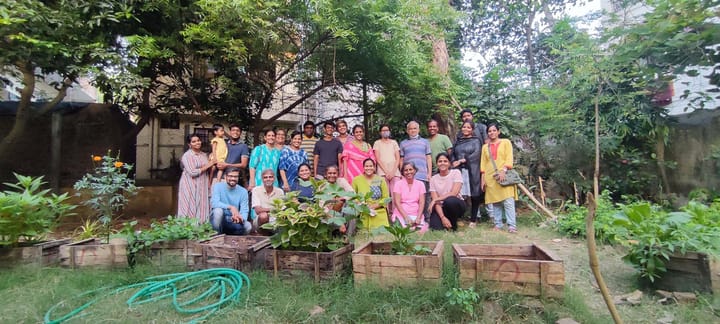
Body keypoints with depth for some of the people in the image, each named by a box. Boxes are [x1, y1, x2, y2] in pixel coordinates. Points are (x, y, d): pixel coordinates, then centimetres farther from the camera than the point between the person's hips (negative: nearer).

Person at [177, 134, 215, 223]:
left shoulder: (204, 155, 12)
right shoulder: (187, 155, -6)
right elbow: (192, 172, -16)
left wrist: (209, 186, 9)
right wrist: (207, 166, -11)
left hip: (202, 187, 5)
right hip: (190, 187, -5)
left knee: (202, 209, 3)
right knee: (190, 209, -2)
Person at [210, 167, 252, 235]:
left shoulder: (243, 191, -2)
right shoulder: (218, 186, -6)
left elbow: (244, 210, -11)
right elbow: (214, 203, -22)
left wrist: (241, 218, -34)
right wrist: (230, 207, -36)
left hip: (234, 221, 1)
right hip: (218, 220, -1)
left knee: (248, 226, -27)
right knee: (218, 210, -33)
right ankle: (218, 234, -10)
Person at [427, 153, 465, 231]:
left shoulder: (456, 172, -4)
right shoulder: (433, 179, 1)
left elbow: (454, 193, -16)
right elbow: (435, 200, -9)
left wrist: (435, 200, -15)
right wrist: (442, 217, -22)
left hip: (456, 204, -1)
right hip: (441, 208, 1)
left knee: (449, 200, -37)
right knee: (436, 228, -26)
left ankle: (453, 225, -9)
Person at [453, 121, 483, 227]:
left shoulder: (476, 141, 10)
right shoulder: (458, 141, 20)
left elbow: (476, 154, -4)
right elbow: (453, 154, 15)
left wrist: (462, 161, -11)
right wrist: (454, 162, -6)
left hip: (472, 171, -2)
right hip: (459, 171, 2)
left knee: (474, 195, -1)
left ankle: (473, 219, 7)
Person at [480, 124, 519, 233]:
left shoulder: (506, 142, 10)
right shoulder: (485, 146, 18)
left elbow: (509, 158, -1)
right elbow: (483, 163, 13)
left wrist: (503, 170, -15)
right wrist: (483, 178, 5)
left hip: (504, 175, -3)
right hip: (490, 177, 3)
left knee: (508, 200, -10)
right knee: (495, 201, 2)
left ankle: (512, 225, -8)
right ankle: (498, 224, 8)